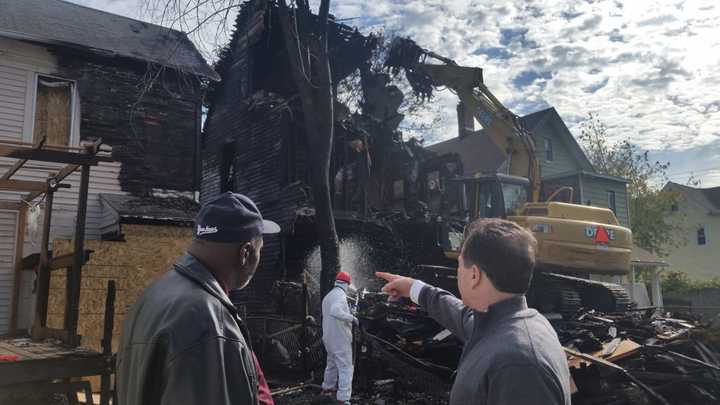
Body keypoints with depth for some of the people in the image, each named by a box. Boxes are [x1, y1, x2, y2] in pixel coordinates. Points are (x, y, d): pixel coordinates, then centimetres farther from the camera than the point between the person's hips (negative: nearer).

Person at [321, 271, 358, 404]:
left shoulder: (328, 296, 14)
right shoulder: (340, 295, -17)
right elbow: (335, 311, -35)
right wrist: (351, 318, -26)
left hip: (328, 337, 9)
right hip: (340, 338, -9)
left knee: (332, 363, 26)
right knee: (346, 368, -5)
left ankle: (327, 387, 40)